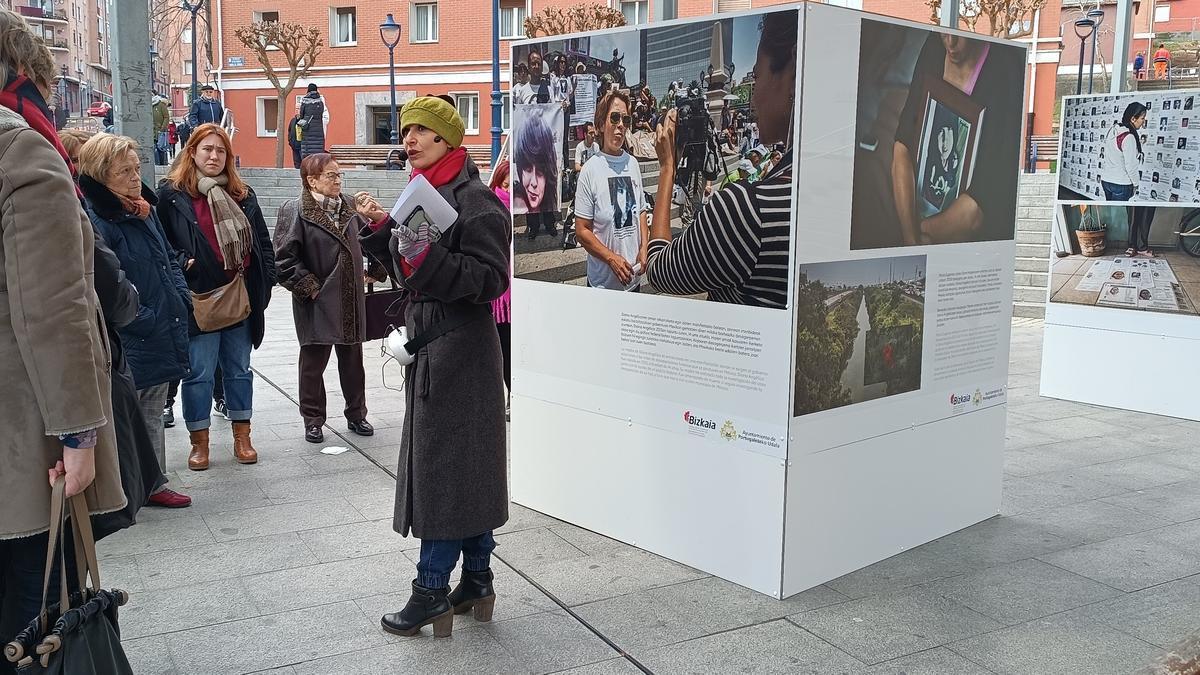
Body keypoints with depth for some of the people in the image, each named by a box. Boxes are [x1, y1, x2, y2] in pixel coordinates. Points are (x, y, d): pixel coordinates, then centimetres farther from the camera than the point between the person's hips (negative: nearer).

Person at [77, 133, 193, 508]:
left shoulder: (144, 211, 10)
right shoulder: (94, 220, -18)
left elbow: (169, 259, 20)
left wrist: (182, 299, 6)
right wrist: (144, 320, -19)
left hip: (162, 335, 8)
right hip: (127, 343, -8)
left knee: (153, 415, 18)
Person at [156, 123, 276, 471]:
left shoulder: (242, 194, 11)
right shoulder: (172, 194, -2)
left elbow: (262, 242, 13)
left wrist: (264, 282, 5)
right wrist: (183, 263, -15)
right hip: (199, 298, -4)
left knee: (239, 369, 12)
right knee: (199, 373, 2)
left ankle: (242, 438, 23)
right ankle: (199, 443, 14)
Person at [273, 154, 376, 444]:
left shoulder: (348, 205, 8)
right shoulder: (294, 210, -9)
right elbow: (284, 259, -12)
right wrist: (309, 287, -14)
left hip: (351, 300, 5)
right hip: (317, 302, -5)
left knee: (352, 360, 13)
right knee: (313, 362, 5)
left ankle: (356, 414, 26)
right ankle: (313, 420, 17)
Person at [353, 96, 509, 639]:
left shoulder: (474, 199, -13)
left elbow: (491, 278, -20)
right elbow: (406, 269, 19)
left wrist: (429, 259, -29)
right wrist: (382, 229, 4)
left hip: (460, 345, -9)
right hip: (429, 341, 9)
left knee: (443, 461, -3)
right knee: (465, 465, 13)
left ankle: (433, 588, 8)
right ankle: (476, 581, 23)